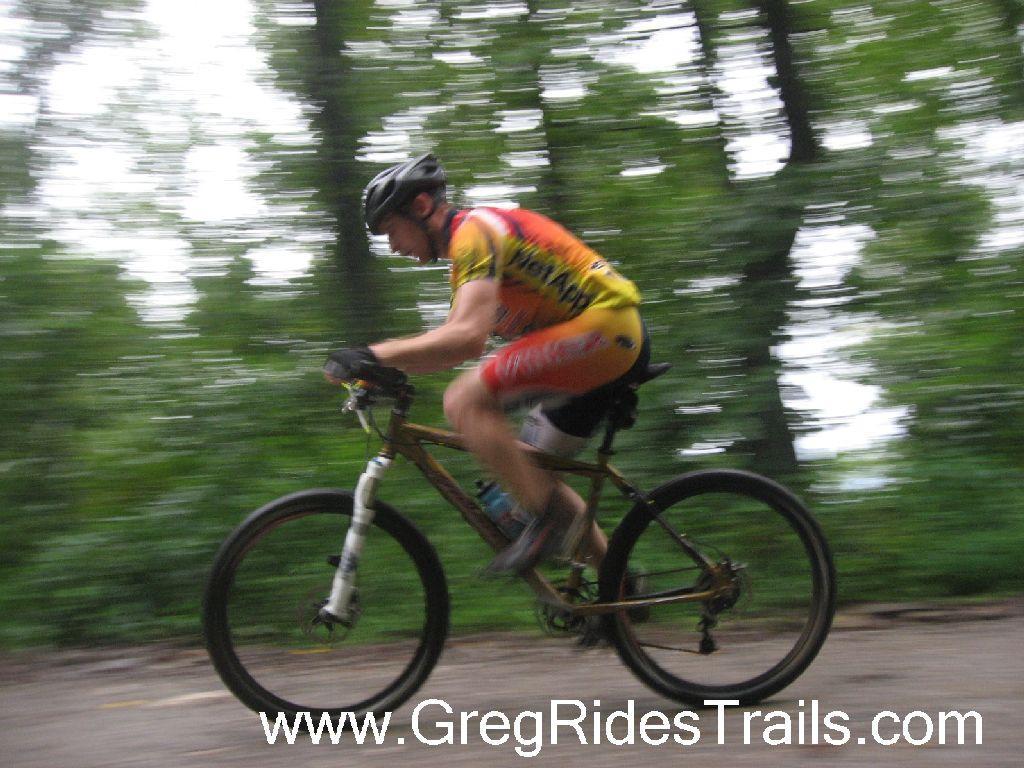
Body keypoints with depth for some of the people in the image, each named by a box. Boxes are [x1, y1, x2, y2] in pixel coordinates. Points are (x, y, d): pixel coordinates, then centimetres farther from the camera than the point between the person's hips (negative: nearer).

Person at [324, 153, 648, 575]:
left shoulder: (474, 230, -13)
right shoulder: (466, 243, 19)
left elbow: (467, 337, -28)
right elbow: (453, 341, 23)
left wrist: (376, 354, -27)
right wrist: (385, 369, 11)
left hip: (606, 327, -11)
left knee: (465, 400, -21)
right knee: (526, 473, 13)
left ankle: (547, 521, -15)